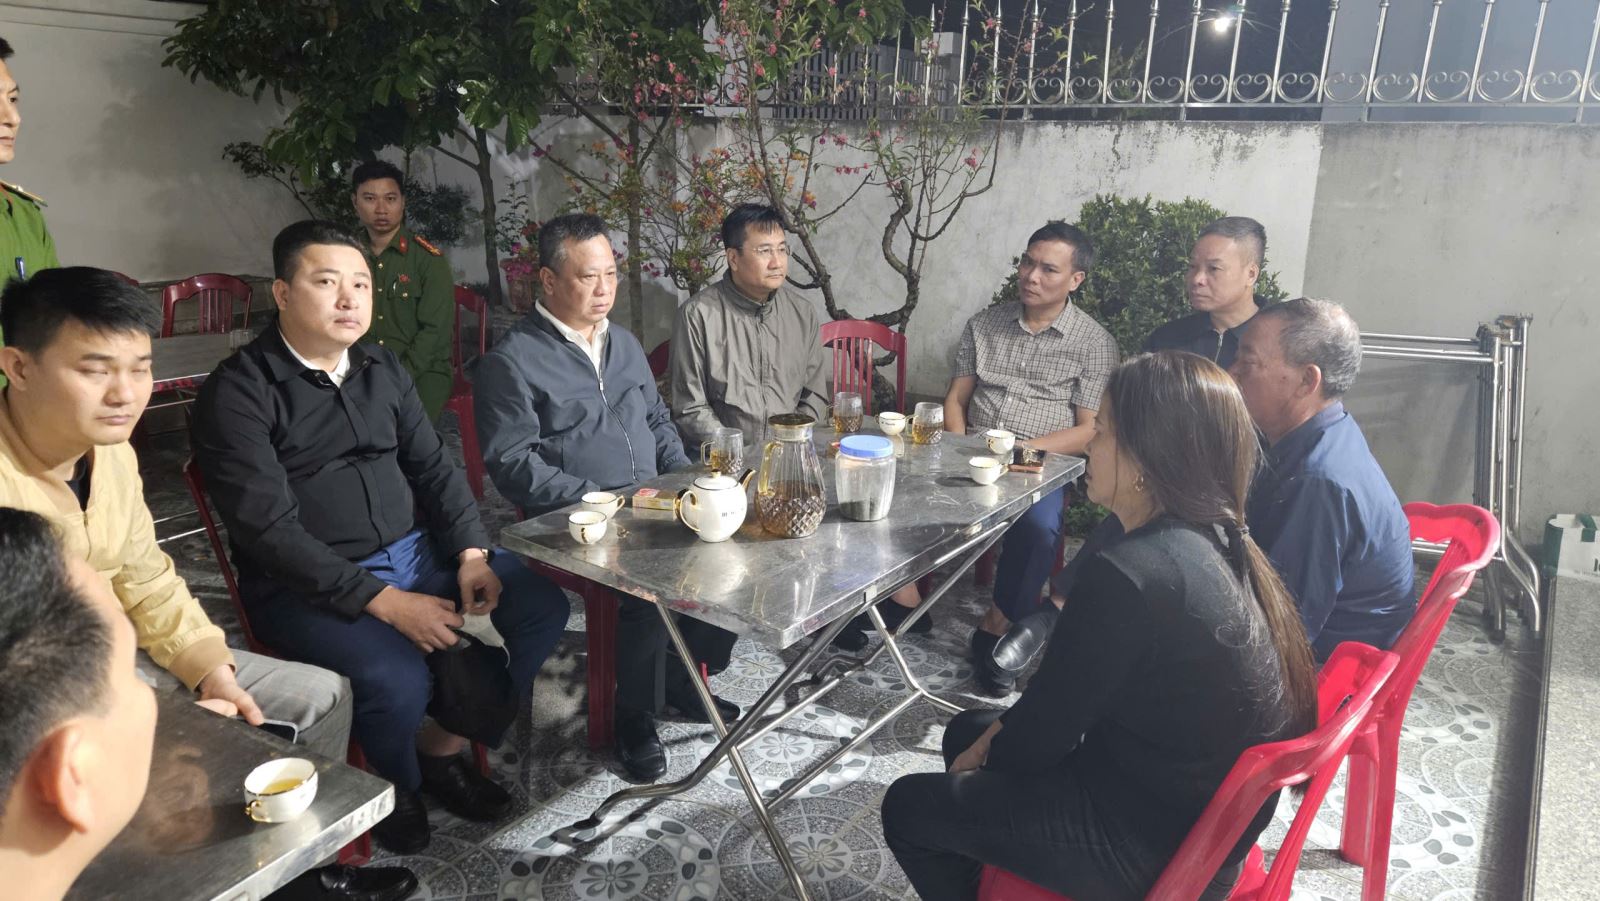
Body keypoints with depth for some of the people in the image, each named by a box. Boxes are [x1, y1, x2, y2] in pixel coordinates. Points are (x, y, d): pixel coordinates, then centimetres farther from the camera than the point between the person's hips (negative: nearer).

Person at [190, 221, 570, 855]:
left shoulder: (382, 369, 11)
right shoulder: (238, 391, -11)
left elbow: (434, 466, 11)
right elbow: (270, 529, -17)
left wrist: (471, 553, -7)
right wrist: (384, 602, -23)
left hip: (417, 551, 7)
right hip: (305, 585, -6)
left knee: (543, 607, -8)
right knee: (397, 677, -31)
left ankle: (442, 746, 10)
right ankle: (395, 787, 5)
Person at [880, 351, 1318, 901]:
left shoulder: (1131, 573, -30)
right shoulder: (1215, 540, -1)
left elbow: (1041, 736, -19)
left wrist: (986, 754, 1)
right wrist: (1000, 734, 5)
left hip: (1154, 847, -9)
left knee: (908, 808, 4)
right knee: (966, 730, 22)